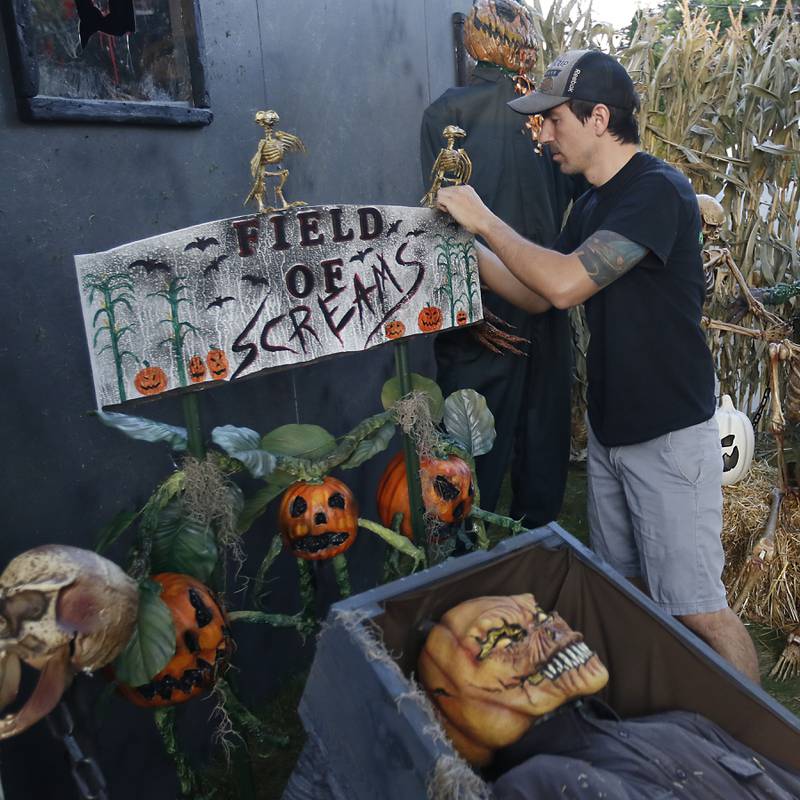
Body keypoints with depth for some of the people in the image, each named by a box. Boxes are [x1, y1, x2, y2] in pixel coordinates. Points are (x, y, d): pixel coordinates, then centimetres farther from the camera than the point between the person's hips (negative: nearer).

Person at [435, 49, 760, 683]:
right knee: (625, 589, 19)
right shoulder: (593, 204, 12)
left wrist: (484, 220, -16)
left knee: (695, 608, -1)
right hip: (609, 428, 9)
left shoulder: (659, 190, -17)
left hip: (670, 434, -8)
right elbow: (538, 295, 12)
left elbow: (566, 283, -28)